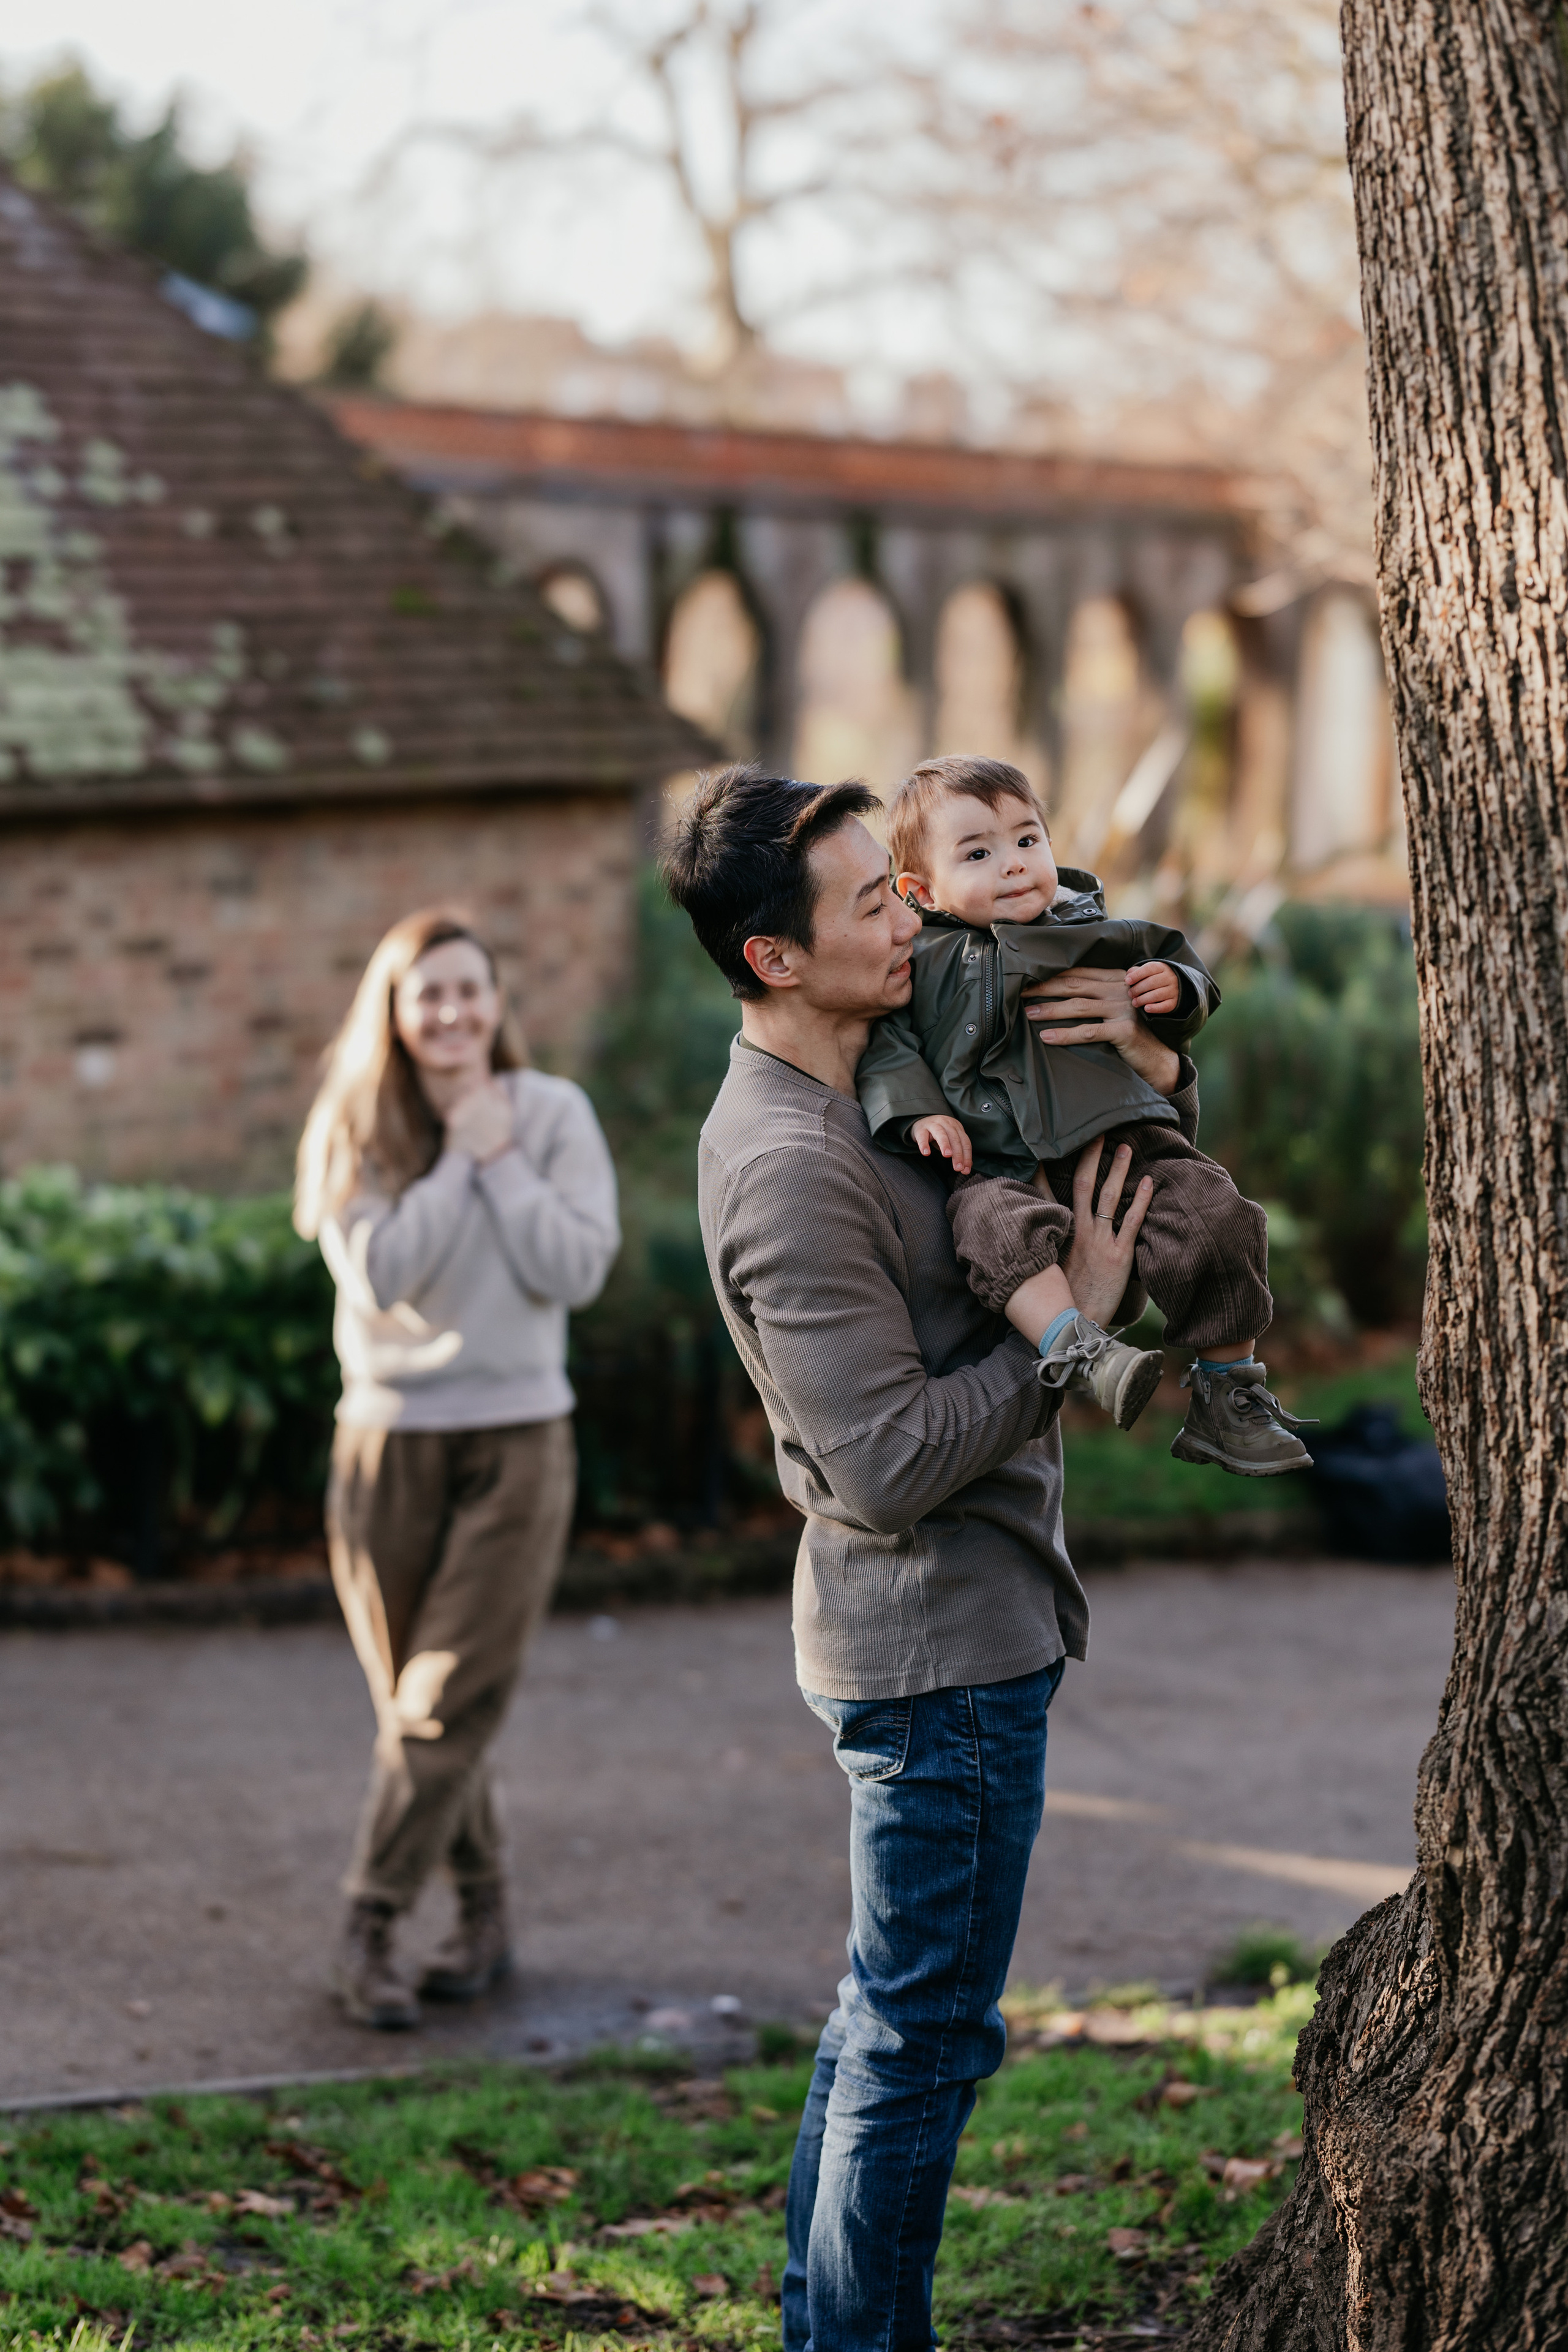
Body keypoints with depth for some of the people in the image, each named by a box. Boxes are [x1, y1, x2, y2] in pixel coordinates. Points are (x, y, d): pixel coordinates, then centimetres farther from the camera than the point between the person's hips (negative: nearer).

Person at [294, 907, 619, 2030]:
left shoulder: (553, 1113, 1)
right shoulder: (356, 1129, 1)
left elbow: (578, 1269, -9)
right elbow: (378, 1273, -14)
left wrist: (501, 1157, -10)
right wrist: (458, 1156, -11)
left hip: (516, 1441, -2)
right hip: (389, 1442, 2)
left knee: (447, 1703, -9)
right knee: (415, 1704, 6)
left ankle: (370, 1929, -7)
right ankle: (485, 1916, 20)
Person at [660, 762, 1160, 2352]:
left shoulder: (879, 1083, 9)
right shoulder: (788, 1166, -22)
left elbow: (1141, 1178, 20)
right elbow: (891, 1466, -25)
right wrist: (1069, 1322, -19)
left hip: (942, 1631, 10)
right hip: (942, 1641, -10)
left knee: (889, 2020, 19)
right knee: (925, 2039, -2)